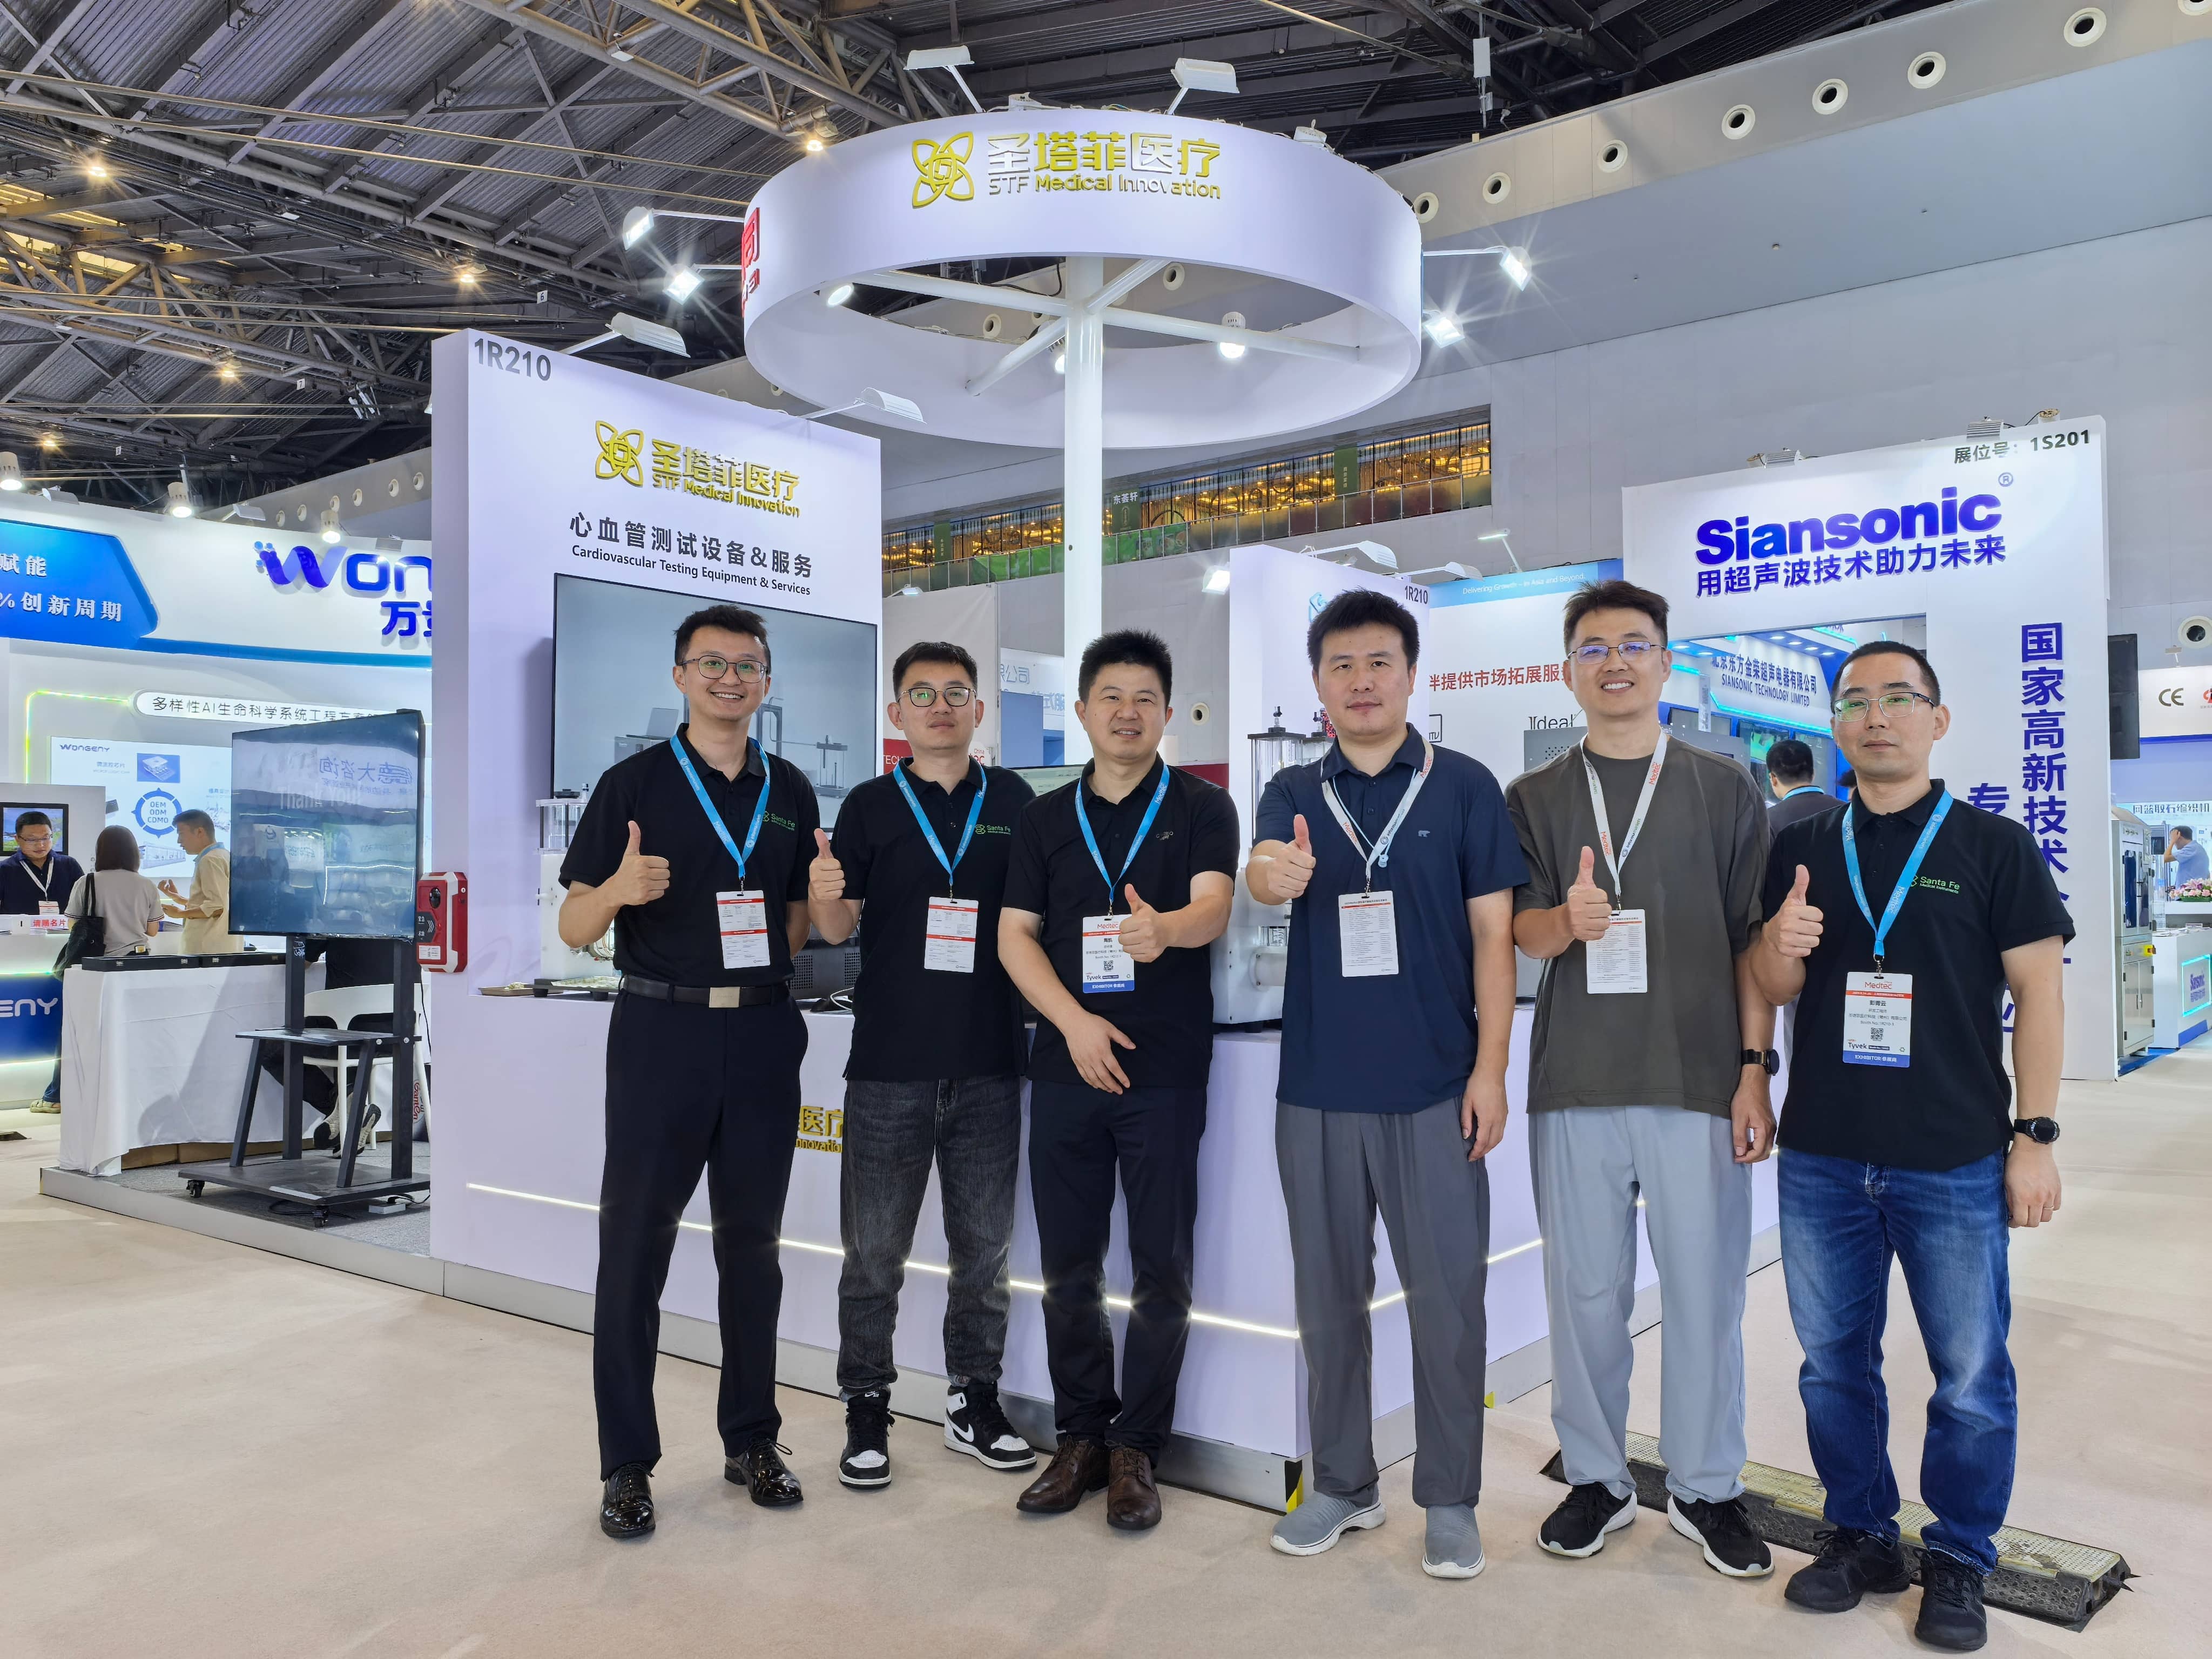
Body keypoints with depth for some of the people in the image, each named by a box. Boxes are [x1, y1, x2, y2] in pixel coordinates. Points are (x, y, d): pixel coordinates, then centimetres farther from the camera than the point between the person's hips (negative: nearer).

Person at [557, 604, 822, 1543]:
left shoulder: (791, 793, 11)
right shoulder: (633, 784, 1)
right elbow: (574, 927, -1)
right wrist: (620, 889, -22)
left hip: (763, 1033, 3)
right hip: (662, 1030, -3)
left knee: (752, 1244, 11)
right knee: (635, 1247, 1)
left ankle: (751, 1440, 23)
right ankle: (627, 1463, 13)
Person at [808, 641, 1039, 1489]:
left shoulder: (1014, 800, 8)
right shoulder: (870, 805, 4)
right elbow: (838, 928, 1)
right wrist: (823, 896, -22)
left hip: (989, 1060, 2)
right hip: (890, 1060, -1)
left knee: (984, 1244, 11)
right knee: (874, 1249, 5)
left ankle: (974, 1400, 25)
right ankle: (866, 1409, 19)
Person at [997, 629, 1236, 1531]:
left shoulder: (1201, 807, 2)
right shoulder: (1046, 817, 11)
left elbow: (1213, 907, -13)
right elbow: (1016, 933, 6)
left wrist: (1163, 929, -37)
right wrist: (1075, 1021, -9)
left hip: (1166, 1070, -2)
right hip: (1067, 1067, 3)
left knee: (1161, 1267, 3)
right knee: (1069, 1264, 8)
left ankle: (1136, 1447, 17)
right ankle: (1080, 1436, 23)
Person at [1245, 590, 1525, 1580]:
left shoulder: (1465, 787, 0)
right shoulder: (1293, 793, 6)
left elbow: (1493, 933, -2)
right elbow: (1261, 872, -15)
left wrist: (1492, 1067, -9)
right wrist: (1272, 874, -40)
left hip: (1435, 1087, -2)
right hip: (1316, 1087, 3)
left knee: (1447, 1299, 4)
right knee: (1328, 1295, 13)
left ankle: (1450, 1500, 22)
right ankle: (1342, 1484, 29)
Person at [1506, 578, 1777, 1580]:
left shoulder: (1724, 789, 8)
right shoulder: (1535, 797, 10)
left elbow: (1752, 940, 6)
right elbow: (1520, 932, 2)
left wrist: (1754, 1070, -2)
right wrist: (1567, 920, -22)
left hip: (1699, 1081, 0)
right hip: (1576, 1083, 1)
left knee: (1705, 1290, 4)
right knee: (1586, 1292, 7)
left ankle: (1706, 1489, 22)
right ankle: (1596, 1480, 24)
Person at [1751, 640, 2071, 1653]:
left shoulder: (1993, 846, -1)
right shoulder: (1800, 850, 6)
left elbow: (2037, 992, -2)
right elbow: (1772, 990, 8)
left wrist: (2034, 1135, -7)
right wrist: (1779, 946, -15)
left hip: (1956, 1163, -3)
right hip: (1823, 1160, 3)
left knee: (1971, 1377, 7)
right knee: (1833, 1361, 13)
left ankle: (1959, 1560, 26)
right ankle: (1861, 1537, 30)